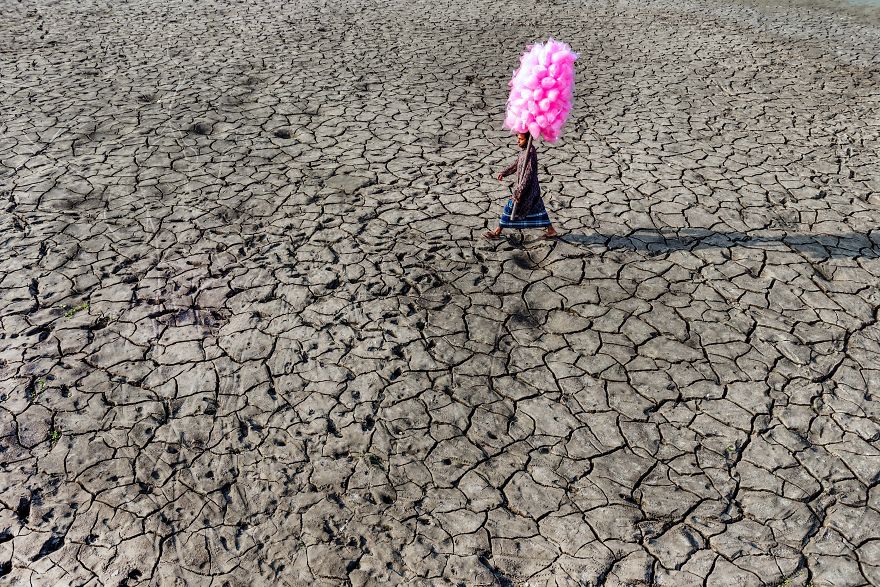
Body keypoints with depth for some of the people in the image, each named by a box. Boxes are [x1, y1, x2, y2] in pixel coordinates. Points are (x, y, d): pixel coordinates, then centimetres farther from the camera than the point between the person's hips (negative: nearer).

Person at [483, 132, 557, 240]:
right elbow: (516, 163, 20)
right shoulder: (525, 150, 5)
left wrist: (519, 191, -25)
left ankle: (497, 232, 11)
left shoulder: (530, 154, -24)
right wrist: (504, 173, 17)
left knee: (511, 207, 0)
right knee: (536, 207, 16)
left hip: (528, 188, -9)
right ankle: (551, 229, 24)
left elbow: (528, 175, -26)